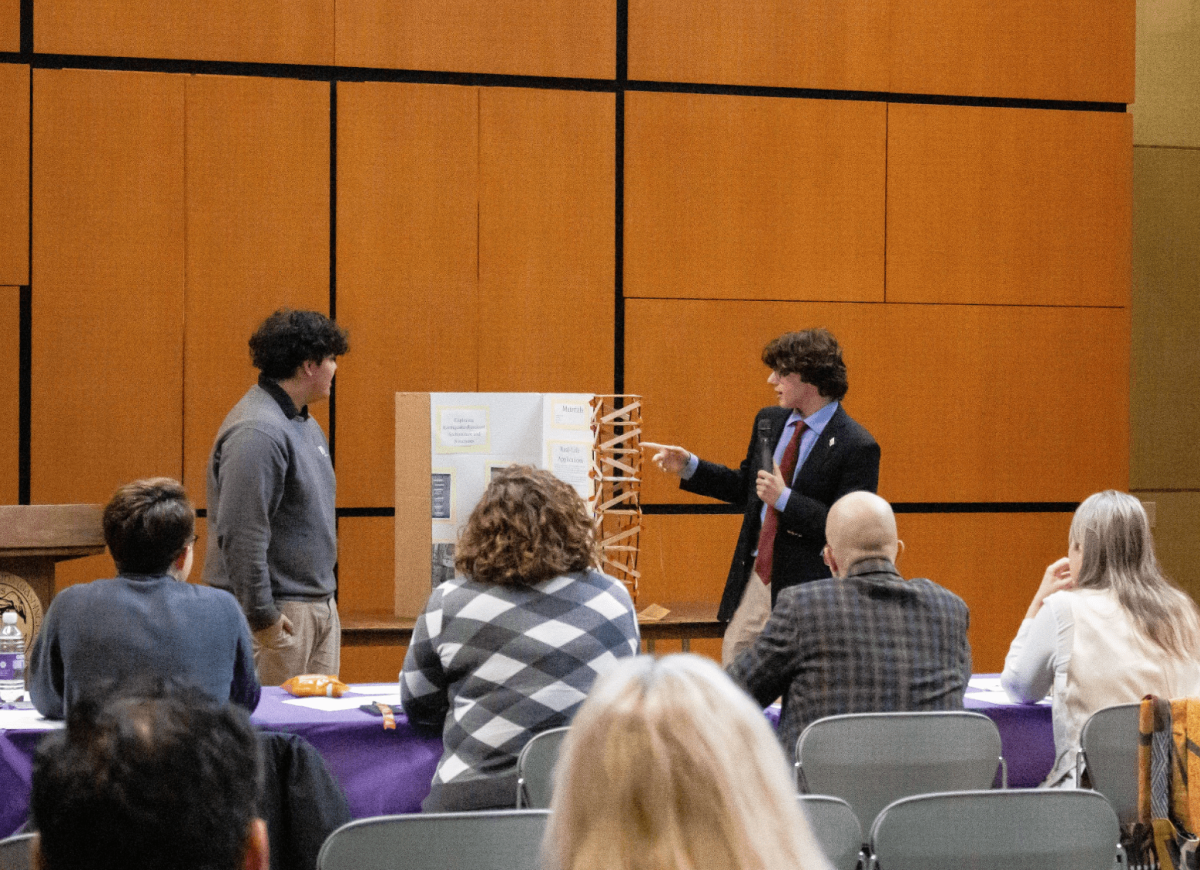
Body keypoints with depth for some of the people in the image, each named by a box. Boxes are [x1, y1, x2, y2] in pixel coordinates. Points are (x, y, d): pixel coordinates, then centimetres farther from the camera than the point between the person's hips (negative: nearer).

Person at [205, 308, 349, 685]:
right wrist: (262, 617, -21)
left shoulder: (305, 424, 15)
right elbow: (240, 535, -23)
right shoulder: (258, 432, -19)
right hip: (282, 612, -10)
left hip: (321, 607, 10)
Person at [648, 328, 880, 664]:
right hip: (755, 577, 7)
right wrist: (689, 467, 12)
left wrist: (784, 498, -22)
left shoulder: (856, 446, -15)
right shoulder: (769, 422, 9)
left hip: (807, 592, -7)